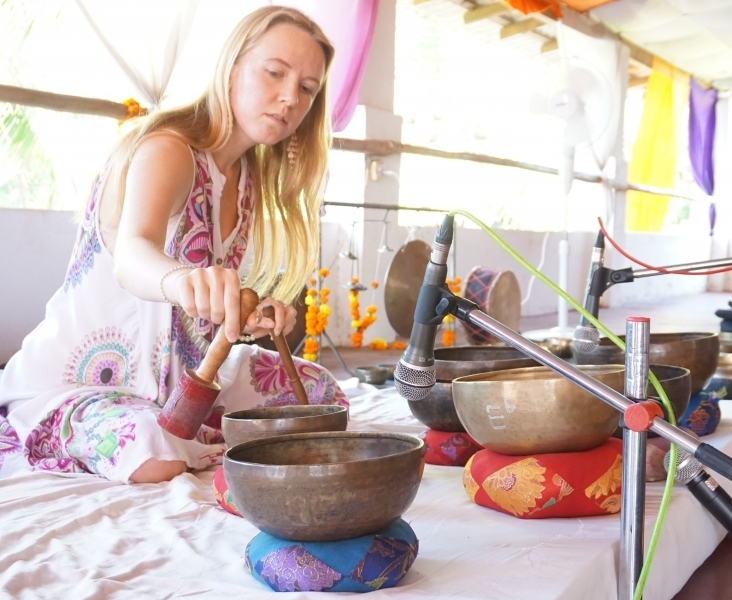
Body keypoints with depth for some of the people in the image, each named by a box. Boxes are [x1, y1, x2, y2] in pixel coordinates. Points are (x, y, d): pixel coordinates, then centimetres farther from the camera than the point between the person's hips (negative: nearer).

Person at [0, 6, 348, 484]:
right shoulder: (167, 150, -22)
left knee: (315, 387, 3)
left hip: (173, 375, 8)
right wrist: (181, 279, -65)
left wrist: (251, 316, -11)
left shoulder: (251, 181, 3)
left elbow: (207, 311, 8)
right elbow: (130, 256, -44)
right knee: (158, 458, -35)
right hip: (72, 383, -7)